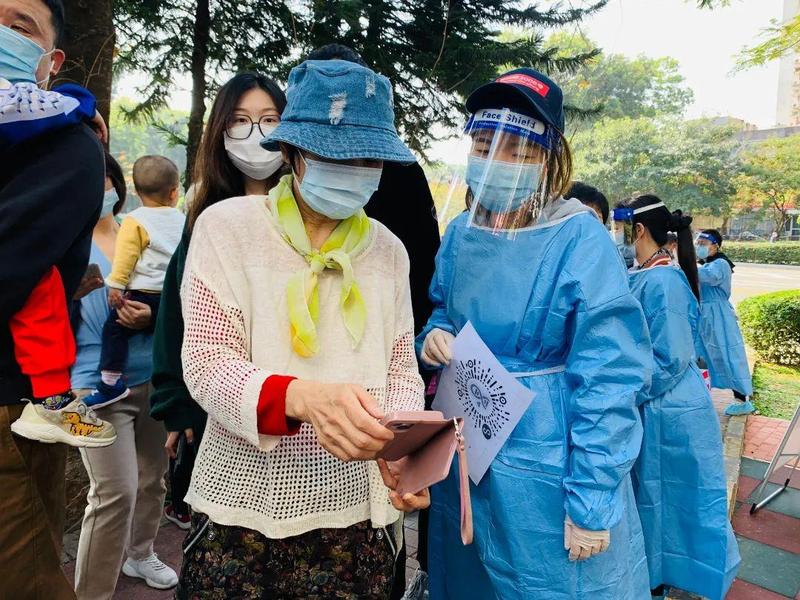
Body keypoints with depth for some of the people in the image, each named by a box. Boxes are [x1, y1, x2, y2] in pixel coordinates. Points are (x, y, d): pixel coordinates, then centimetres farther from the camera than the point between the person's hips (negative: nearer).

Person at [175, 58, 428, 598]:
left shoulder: (388, 250, 4)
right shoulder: (226, 226, -6)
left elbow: (401, 368, 5)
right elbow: (207, 364, -12)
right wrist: (303, 397, -32)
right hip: (245, 500, -2)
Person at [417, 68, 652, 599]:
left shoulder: (579, 239, -18)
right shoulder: (461, 232, 0)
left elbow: (608, 378, -18)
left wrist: (591, 503, -17)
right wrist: (434, 337, -8)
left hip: (547, 471, -5)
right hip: (462, 461, 6)